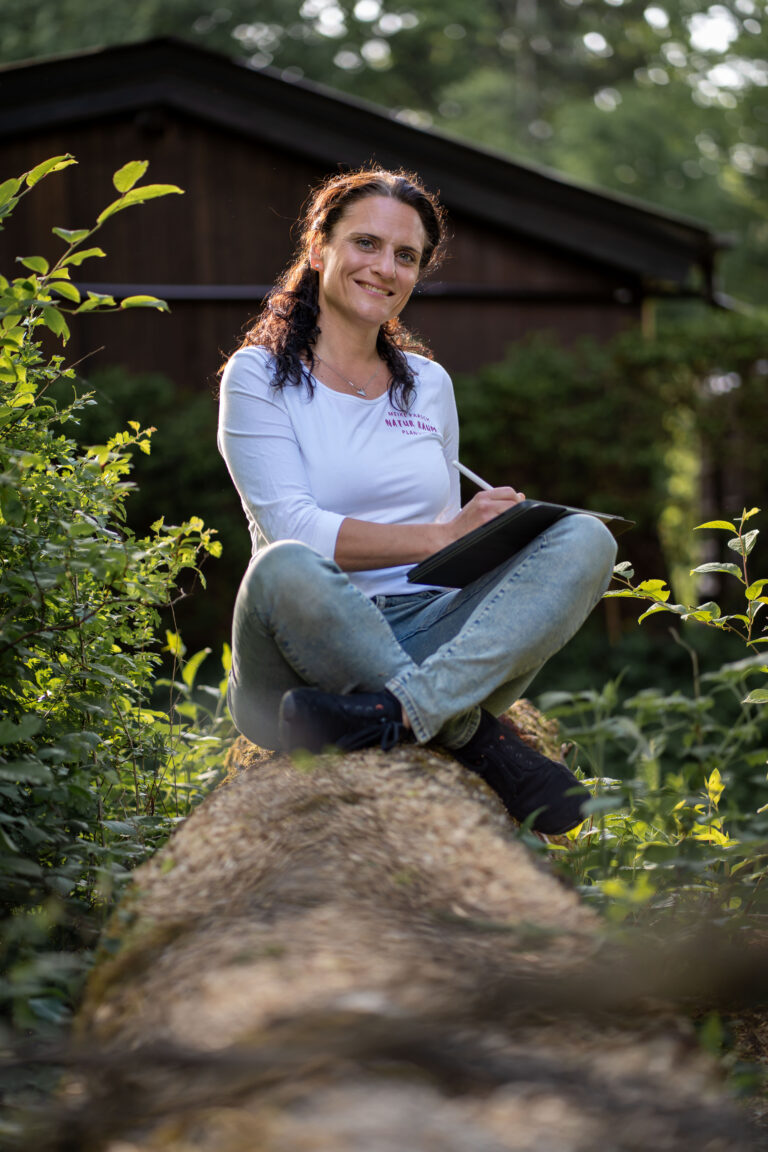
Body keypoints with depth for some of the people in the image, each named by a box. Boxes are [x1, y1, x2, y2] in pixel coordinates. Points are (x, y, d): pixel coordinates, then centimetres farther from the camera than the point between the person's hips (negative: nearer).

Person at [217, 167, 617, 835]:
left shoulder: (430, 385, 21)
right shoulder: (259, 375, 4)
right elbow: (292, 527, -10)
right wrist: (439, 536, -19)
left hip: (430, 638, 5)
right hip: (316, 638, -5)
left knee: (584, 539, -19)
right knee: (285, 569, -39)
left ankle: (397, 711, -38)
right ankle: (478, 740, -26)